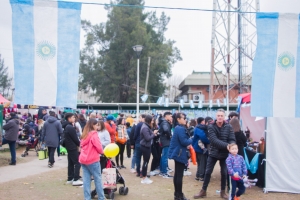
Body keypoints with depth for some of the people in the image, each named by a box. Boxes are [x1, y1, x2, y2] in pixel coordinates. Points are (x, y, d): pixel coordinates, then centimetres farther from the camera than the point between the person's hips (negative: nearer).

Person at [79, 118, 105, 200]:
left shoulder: (84, 134, 12)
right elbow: (99, 147, -13)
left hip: (83, 159, 7)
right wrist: (102, 152, 6)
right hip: (93, 160, -7)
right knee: (98, 179, 3)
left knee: (86, 180, 6)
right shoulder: (94, 134, -11)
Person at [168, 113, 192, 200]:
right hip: (180, 154, -11)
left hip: (178, 153, 11)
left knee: (177, 174, 16)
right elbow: (184, 141, -23)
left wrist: (187, 143, 3)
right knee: (179, 175, -4)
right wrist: (191, 141, -5)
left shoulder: (178, 128, 15)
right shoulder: (181, 128, -18)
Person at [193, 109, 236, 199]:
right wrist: (227, 145, -31)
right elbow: (214, 140, -22)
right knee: (208, 172, 6)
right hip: (213, 153, -1)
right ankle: (203, 191, 20)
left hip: (224, 154, 1)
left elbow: (232, 139, -7)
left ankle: (223, 192, 25)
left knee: (224, 173, 9)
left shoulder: (228, 127, -6)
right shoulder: (211, 126, -11)